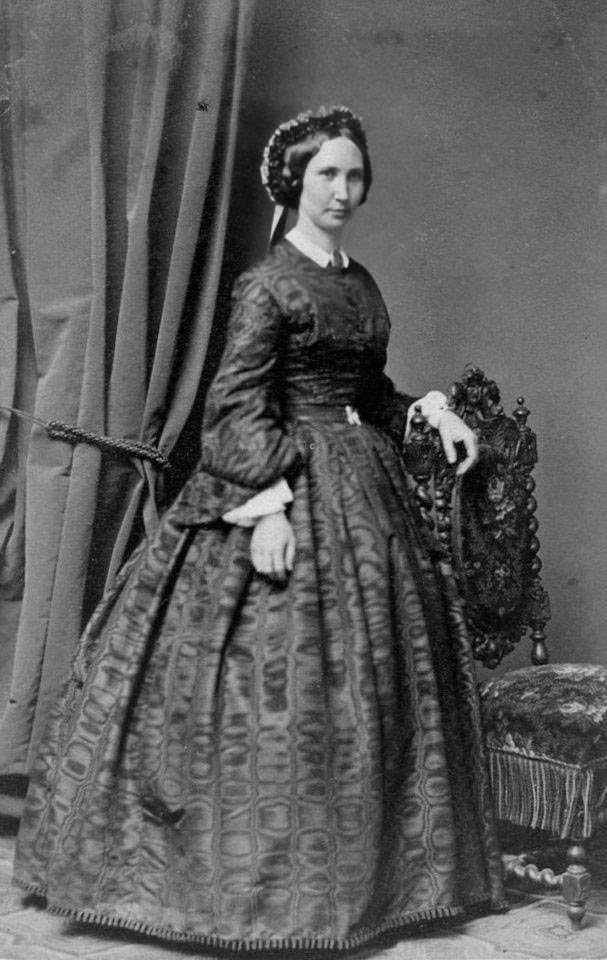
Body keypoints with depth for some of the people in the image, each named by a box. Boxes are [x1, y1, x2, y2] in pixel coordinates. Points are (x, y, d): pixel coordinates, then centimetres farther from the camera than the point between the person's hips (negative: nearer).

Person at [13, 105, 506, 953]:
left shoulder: (360, 282, 13)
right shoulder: (269, 284, -9)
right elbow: (238, 404, -15)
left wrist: (430, 409, 6)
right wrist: (268, 504, -23)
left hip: (367, 486, 8)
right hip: (290, 484, -8)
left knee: (370, 673, 12)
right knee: (279, 674, -5)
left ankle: (360, 867, 26)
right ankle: (264, 883, 10)